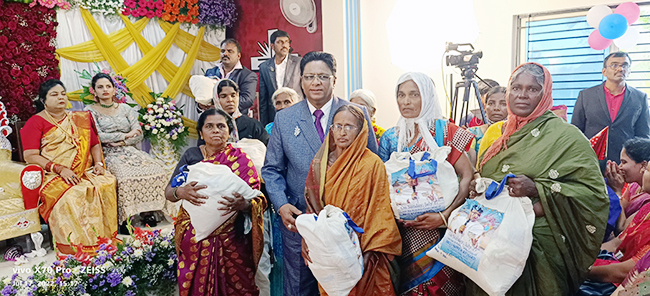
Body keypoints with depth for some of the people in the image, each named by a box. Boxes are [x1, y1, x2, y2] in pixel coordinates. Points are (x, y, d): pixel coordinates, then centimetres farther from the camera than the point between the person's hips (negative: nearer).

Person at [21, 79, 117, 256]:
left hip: (85, 172, 4)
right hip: (53, 175, -4)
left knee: (107, 182, -26)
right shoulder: (35, 122, 6)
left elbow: (95, 144, 20)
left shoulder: (80, 118, 21)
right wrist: (60, 169, -17)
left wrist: (98, 163, -1)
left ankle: (104, 237, -21)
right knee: (72, 194, -35)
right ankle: (78, 245, -25)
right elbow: (30, 156, -5)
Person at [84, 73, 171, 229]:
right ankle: (124, 219, -28)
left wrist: (122, 142, -8)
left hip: (129, 151, 4)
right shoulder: (90, 111, 9)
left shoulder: (125, 109, 18)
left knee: (156, 170, -26)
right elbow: (98, 137, -5)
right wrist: (126, 135, -3)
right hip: (107, 154, -3)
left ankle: (148, 212, -25)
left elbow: (138, 136, 10)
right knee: (125, 175, -36)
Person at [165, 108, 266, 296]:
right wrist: (181, 192, -22)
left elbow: (258, 201, -7)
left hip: (231, 240, -1)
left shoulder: (241, 160, -2)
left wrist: (243, 204, -29)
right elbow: (168, 192, 0)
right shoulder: (191, 155, 5)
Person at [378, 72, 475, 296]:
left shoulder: (444, 131, -4)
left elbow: (468, 177, -9)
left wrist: (445, 215, -18)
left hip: (439, 230, -2)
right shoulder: (390, 138, 5)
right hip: (402, 232, 3)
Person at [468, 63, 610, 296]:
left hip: (540, 245, -4)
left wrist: (537, 190, -22)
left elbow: (594, 192, -12)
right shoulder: (495, 133, 9)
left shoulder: (565, 135, -6)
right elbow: (479, 178, 19)